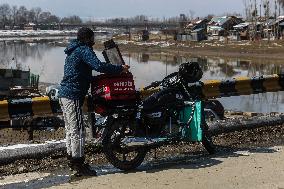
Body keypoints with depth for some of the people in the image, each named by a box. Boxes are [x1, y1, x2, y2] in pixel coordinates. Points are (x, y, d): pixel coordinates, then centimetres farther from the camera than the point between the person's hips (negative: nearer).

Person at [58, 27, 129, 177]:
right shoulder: (84, 50, -9)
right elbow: (99, 66, -24)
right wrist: (120, 69, -16)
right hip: (73, 95, -11)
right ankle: (79, 166, -4)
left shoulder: (73, 51, 23)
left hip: (64, 93, 11)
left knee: (70, 130, 16)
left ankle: (72, 161, 25)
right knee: (78, 131, -8)